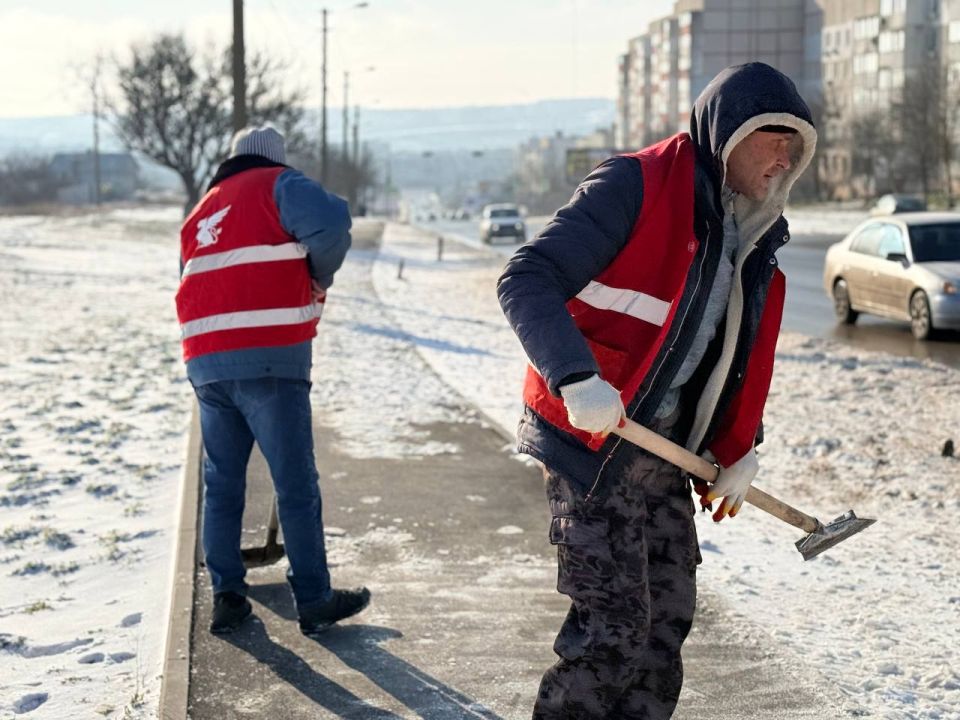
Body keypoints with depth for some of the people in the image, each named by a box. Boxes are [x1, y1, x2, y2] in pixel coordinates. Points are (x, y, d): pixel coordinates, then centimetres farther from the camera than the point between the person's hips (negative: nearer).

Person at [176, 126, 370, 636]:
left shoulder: (201, 212, 25)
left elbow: (194, 285, 22)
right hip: (270, 359, -6)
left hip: (205, 362, 6)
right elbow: (331, 222, -14)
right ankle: (314, 602, 6)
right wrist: (319, 278, 3)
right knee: (295, 484, 1)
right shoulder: (278, 184, 5)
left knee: (221, 484, 14)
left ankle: (227, 598, 18)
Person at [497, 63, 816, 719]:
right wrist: (577, 378, -33)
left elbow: (746, 358, 21)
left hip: (665, 455, 8)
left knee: (668, 621, 10)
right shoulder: (636, 186, -14)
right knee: (615, 625, -9)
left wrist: (738, 455, 15)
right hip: (592, 444, -8)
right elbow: (526, 279, -21)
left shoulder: (754, 237, 11)